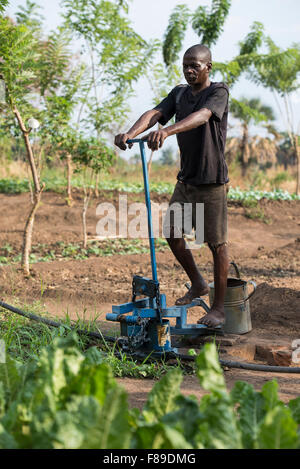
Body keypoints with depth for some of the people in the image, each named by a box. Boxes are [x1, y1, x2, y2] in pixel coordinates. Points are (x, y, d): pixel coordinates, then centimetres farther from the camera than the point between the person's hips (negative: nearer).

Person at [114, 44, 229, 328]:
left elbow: (201, 116, -32)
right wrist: (130, 133, -29)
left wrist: (167, 131, -49)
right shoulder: (179, 93, 9)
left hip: (212, 180, -7)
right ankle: (197, 284, 27)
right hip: (186, 178, 7)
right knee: (171, 231, 6)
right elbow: (154, 114, -8)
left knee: (217, 243, -1)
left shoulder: (218, 92, -11)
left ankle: (219, 308, 8)